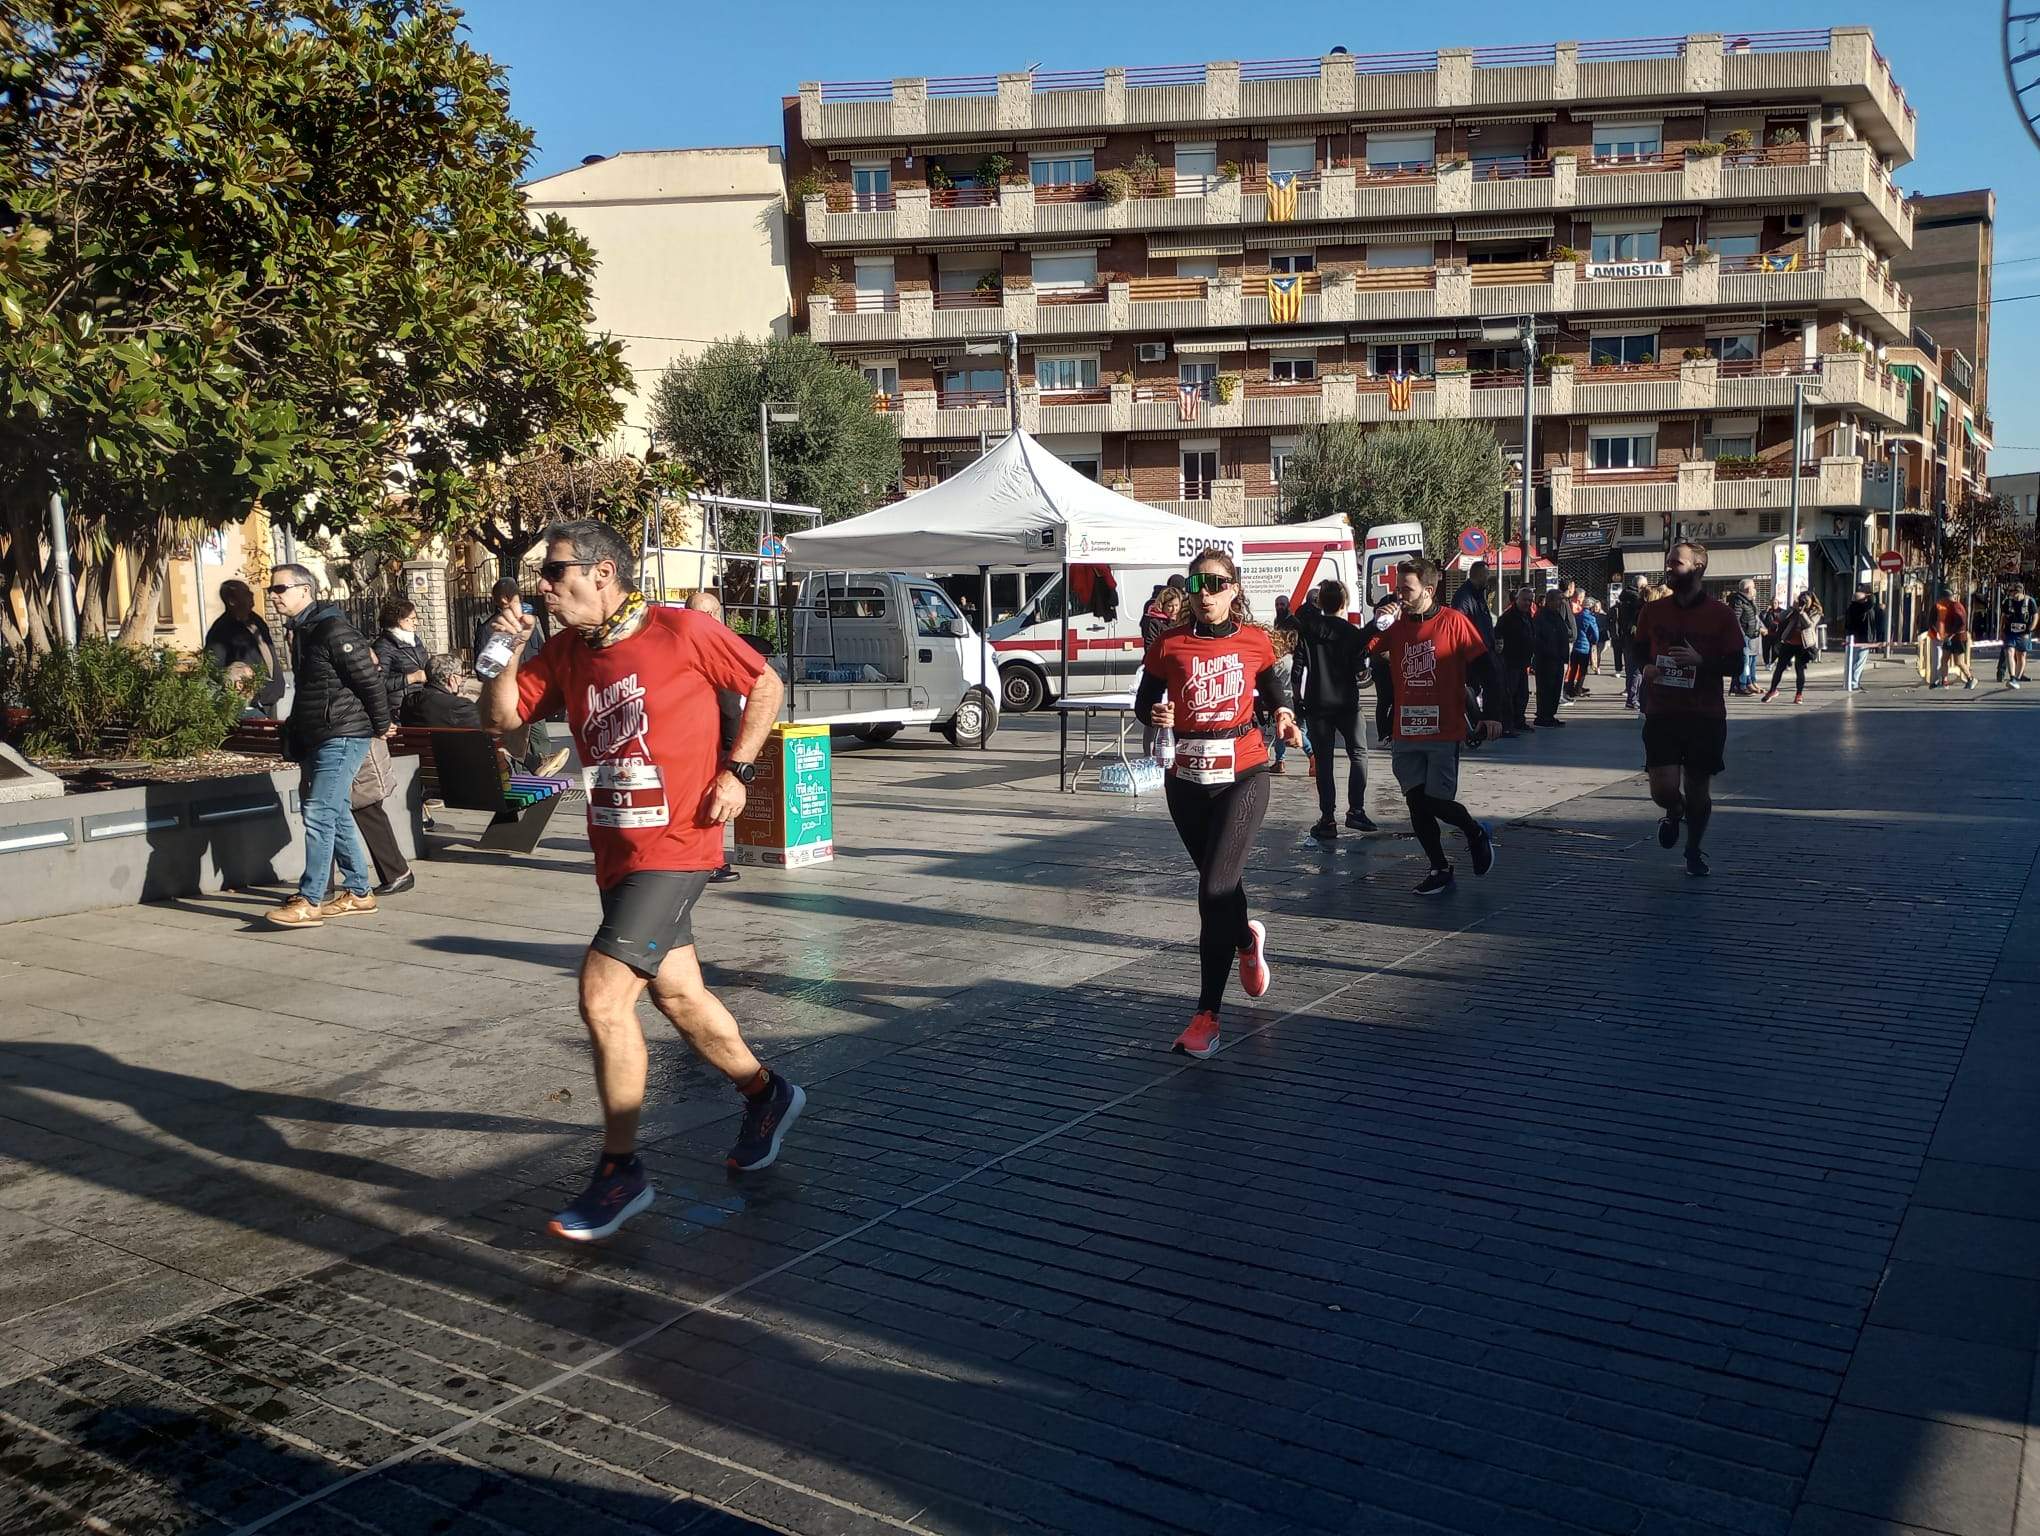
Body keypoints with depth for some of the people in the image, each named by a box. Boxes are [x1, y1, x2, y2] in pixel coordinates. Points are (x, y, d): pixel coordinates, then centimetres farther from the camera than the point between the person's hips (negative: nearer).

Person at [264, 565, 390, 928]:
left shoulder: (333, 630, -17)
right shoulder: (300, 630, 14)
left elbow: (370, 679, -18)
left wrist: (381, 725, -10)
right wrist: (295, 735, 22)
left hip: (342, 735, -10)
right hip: (316, 737, 10)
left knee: (319, 814, -12)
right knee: (336, 814, 13)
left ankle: (309, 901, -10)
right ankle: (358, 892, 21)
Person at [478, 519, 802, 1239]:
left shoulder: (684, 632, -10)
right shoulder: (564, 652, 8)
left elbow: (765, 685, -1)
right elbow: (500, 717, 9)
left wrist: (736, 770, -9)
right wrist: (506, 650, -6)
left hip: (676, 845, -7)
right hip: (616, 851, 7)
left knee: (603, 995, -14)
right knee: (677, 995, 16)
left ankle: (619, 1171, 0)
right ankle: (766, 1094, 39)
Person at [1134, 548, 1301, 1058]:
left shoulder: (1255, 642, 1)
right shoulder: (1169, 646, 0)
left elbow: (1273, 690, 18)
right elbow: (1144, 702, 7)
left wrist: (1283, 715, -3)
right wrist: (1156, 716, -15)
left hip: (1243, 774, -2)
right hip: (1187, 779, 2)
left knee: (1214, 889, -13)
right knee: (1217, 882, 17)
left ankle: (1207, 1013, -6)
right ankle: (1248, 940, 52)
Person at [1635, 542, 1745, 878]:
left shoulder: (1720, 613, -2)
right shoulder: (1652, 611, 5)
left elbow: (1735, 664, -1)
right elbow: (1638, 651, 17)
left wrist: (1701, 661, -19)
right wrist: (1645, 668, -5)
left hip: (1706, 715, -1)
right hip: (1661, 713, 1)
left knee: (1698, 788, 7)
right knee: (1664, 790, -10)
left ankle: (1694, 850, 29)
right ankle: (1674, 812, 27)